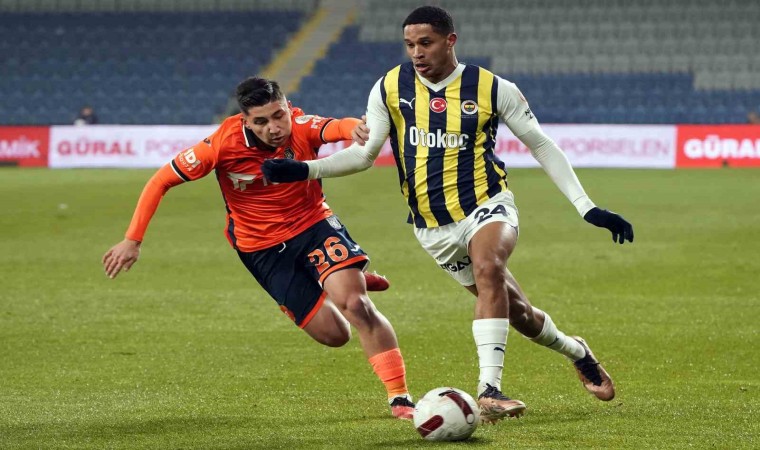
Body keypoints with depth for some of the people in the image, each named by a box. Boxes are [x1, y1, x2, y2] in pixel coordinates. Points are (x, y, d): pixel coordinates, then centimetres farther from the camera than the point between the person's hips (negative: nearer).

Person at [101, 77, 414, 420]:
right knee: (334, 334, 0)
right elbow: (161, 182, -14)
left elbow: (337, 127, -46)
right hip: (262, 248, 0)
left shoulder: (301, 127, -22)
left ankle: (400, 399, -7)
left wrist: (359, 128, -71)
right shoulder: (224, 144, -23)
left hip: (314, 224, 0)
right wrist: (132, 241, -17)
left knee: (357, 306, -22)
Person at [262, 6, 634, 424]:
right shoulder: (390, 88, -3)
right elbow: (364, 153, 2)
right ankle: (576, 352, 38)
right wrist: (305, 170, -14)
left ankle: (489, 390, -37)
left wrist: (587, 207, -2)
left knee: (488, 270, -35)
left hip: (487, 205, -2)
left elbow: (541, 145, 1)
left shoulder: (493, 89, -8)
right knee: (517, 312, 7)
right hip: (434, 228, 3)